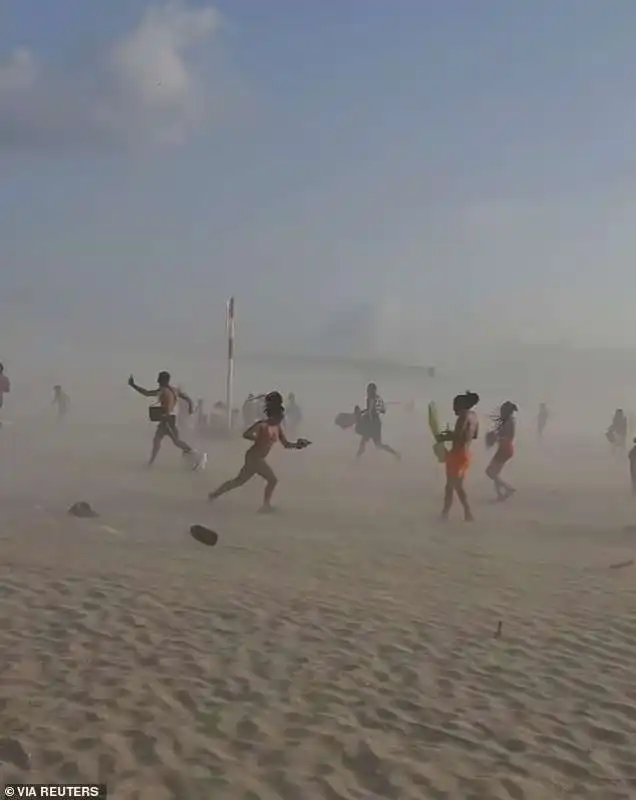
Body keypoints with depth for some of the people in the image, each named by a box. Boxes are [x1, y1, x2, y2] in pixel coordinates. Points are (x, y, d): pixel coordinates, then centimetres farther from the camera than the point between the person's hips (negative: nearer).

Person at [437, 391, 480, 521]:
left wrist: (444, 438, -8)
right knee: (450, 484, 14)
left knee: (457, 485, -2)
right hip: (466, 454, 9)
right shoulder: (474, 416, 11)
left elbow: (458, 435, -23)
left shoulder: (464, 416, -15)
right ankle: (445, 513, 15)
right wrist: (452, 433, 22)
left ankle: (468, 513, 0)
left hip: (458, 454, -9)